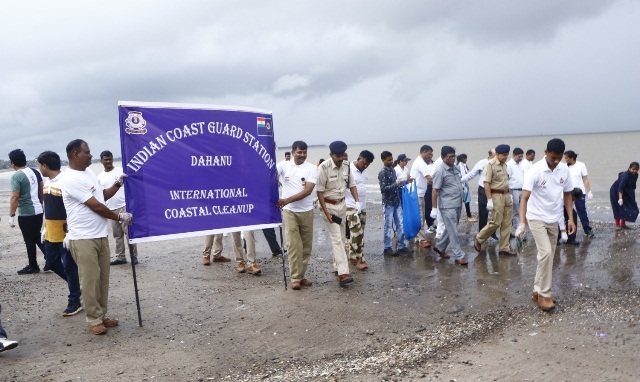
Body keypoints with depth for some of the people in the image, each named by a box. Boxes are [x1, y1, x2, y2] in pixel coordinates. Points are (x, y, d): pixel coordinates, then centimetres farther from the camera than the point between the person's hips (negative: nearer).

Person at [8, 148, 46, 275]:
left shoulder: (16, 176, -15)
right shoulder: (35, 172, 6)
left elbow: (15, 197, -19)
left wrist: (11, 215, -15)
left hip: (25, 214, -7)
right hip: (38, 211, 7)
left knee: (29, 241, 4)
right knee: (37, 237, 19)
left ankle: (33, 266, 14)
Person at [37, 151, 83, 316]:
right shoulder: (47, 182, 11)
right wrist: (45, 228, 18)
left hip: (65, 233, -9)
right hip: (51, 233, 9)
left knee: (69, 266, 1)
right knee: (52, 263, 16)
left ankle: (74, 302, 12)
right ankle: (75, 284, 36)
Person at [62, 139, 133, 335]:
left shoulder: (89, 172, 11)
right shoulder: (72, 179, -18)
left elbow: (103, 195, 22)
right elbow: (96, 206, -17)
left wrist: (118, 183, 7)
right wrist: (119, 217, -6)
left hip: (100, 235, 9)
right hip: (83, 239, -9)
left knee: (103, 278, 14)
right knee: (90, 281, -1)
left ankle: (103, 315, 25)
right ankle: (94, 320, 11)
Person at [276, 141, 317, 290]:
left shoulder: (311, 168, -3)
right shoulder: (284, 166, 1)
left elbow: (308, 190, -14)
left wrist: (287, 200, -22)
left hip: (307, 212, 1)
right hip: (289, 211, -1)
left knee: (306, 246, 8)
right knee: (293, 245, -4)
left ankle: (301, 276, 20)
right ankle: (295, 278, 3)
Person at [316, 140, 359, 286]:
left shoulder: (346, 166, -1)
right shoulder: (324, 167, -19)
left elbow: (352, 185, 8)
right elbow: (319, 191, -16)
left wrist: (357, 201, -7)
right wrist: (326, 212, -19)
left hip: (342, 204, 6)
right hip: (329, 205, -6)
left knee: (341, 237, 13)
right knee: (336, 238, -12)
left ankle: (337, 266, 28)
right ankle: (343, 273, -16)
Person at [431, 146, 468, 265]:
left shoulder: (456, 168, 9)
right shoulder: (440, 171, -14)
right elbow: (435, 191, -13)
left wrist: (461, 201, 22)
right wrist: (434, 208, -15)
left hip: (458, 205, 8)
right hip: (447, 206, -8)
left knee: (450, 229, 17)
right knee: (453, 232, -2)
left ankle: (439, 247, 33)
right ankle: (459, 256, 4)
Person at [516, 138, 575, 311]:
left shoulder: (565, 170, -3)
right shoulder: (535, 171, -20)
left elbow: (567, 194, 9)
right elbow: (525, 198, -26)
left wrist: (570, 218, 3)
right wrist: (522, 222, -38)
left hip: (554, 220, 6)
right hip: (537, 218, -6)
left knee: (548, 256, 10)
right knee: (546, 253, -16)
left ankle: (538, 291, 22)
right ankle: (544, 294, -5)